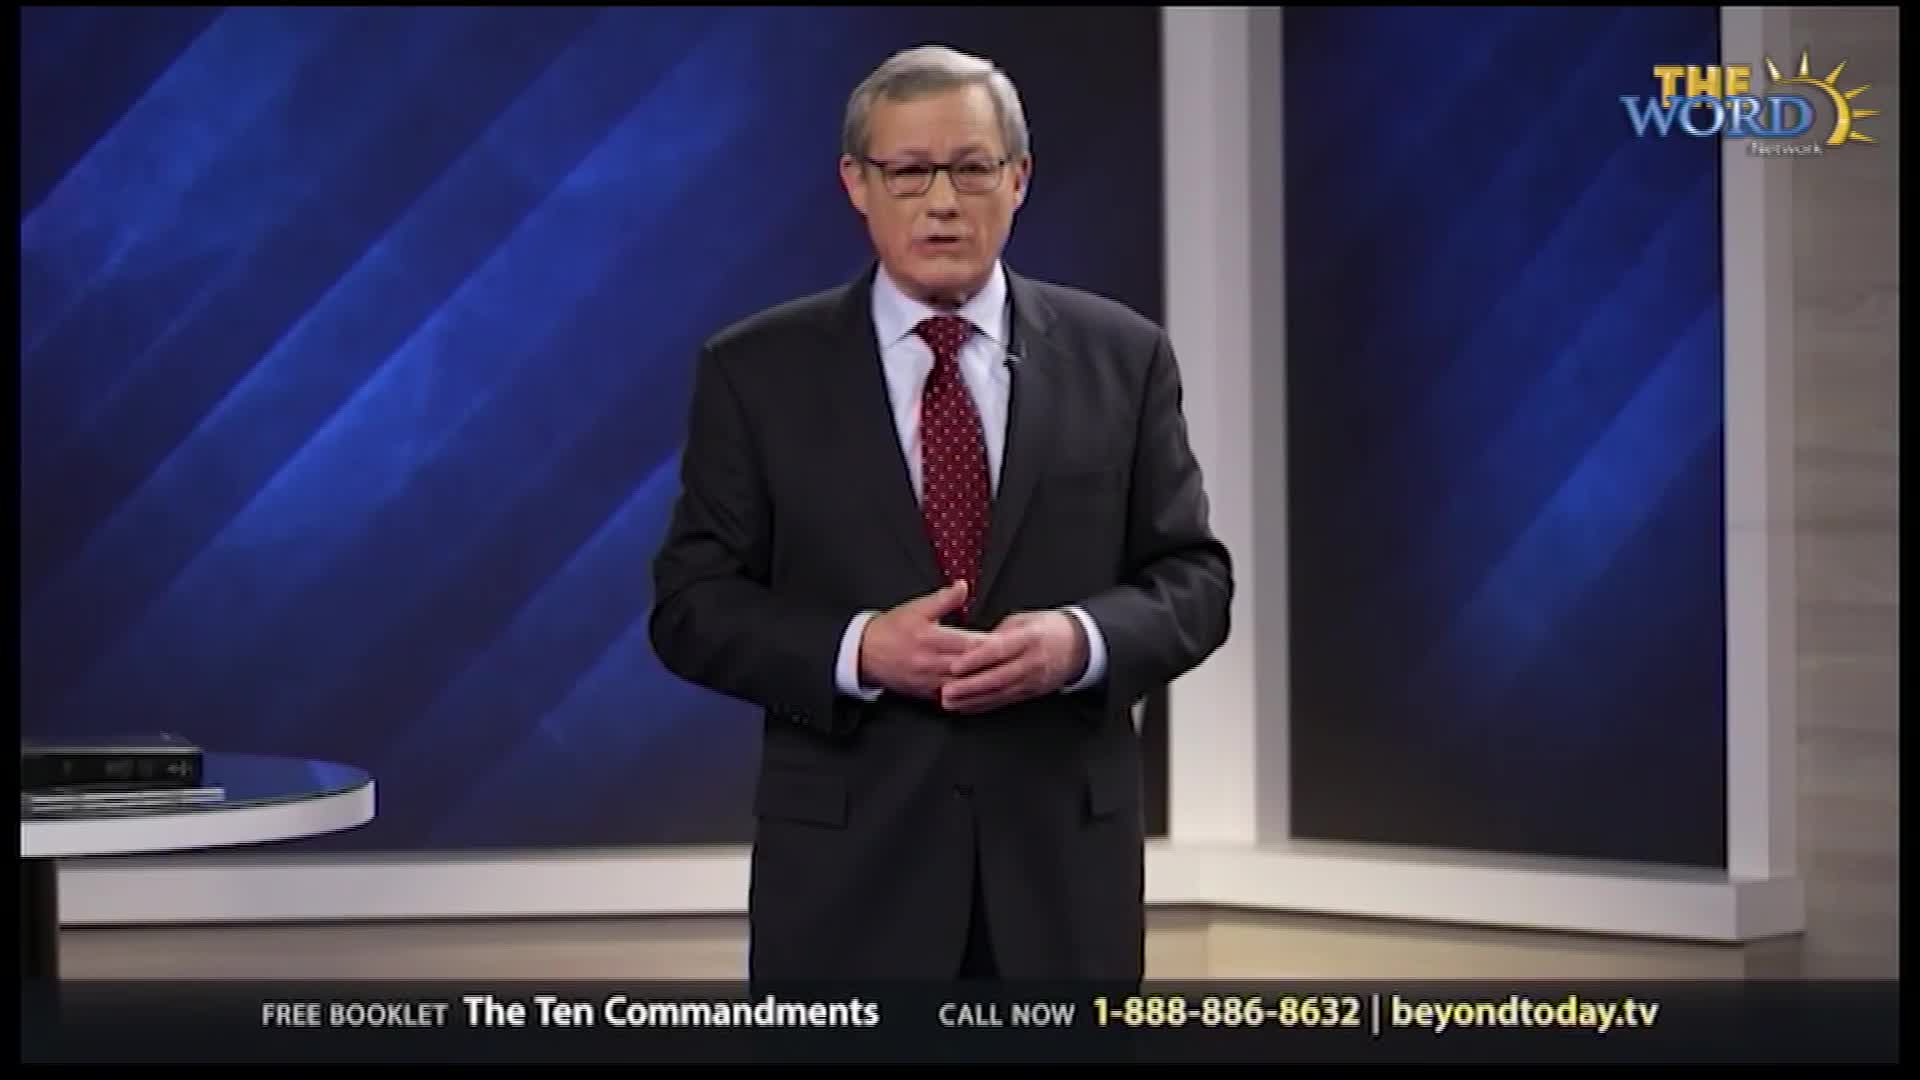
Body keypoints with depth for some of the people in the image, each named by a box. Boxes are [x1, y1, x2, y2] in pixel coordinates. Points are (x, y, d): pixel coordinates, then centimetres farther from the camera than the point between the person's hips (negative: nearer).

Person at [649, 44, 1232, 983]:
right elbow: (691, 604, 0)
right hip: (850, 862, -1)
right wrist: (856, 650, -17)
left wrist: (1081, 641, -15)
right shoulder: (757, 371, 2)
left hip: (1063, 850, 1)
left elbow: (1193, 578, 6)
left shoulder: (1120, 357, 6)